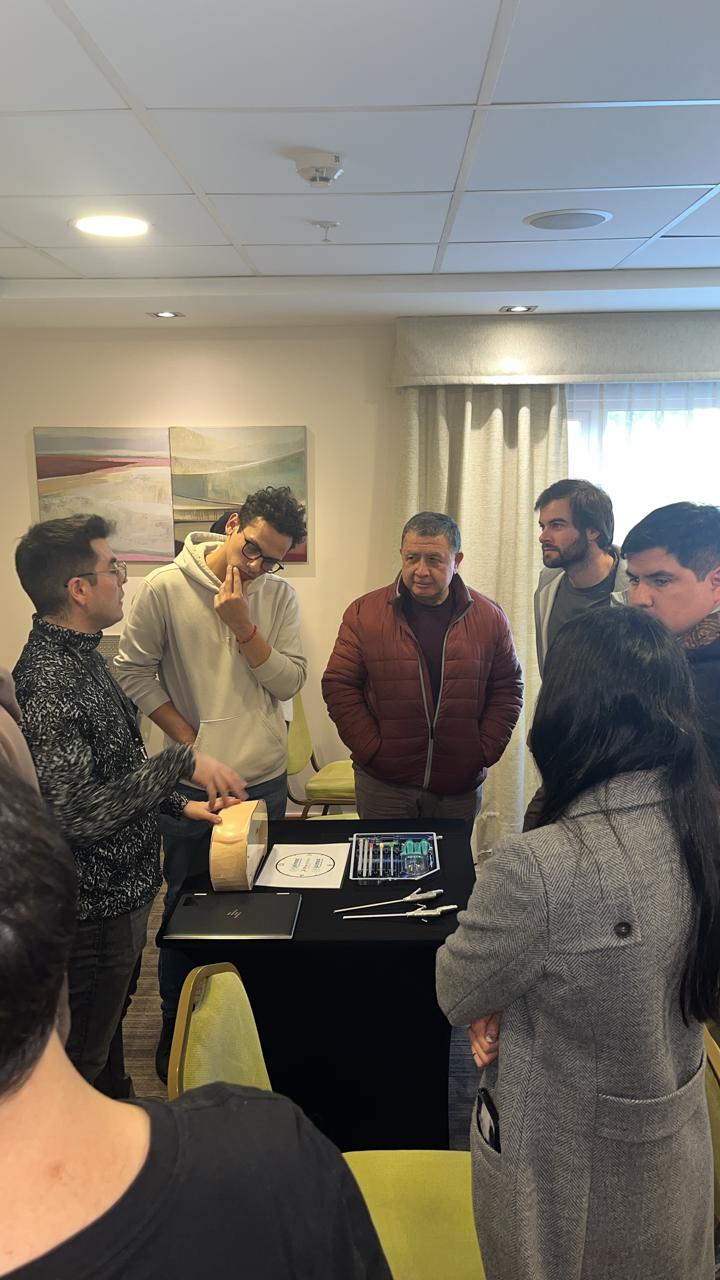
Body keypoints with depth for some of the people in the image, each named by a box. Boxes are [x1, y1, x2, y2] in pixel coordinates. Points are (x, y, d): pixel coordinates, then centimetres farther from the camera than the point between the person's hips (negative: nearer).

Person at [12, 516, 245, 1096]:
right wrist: (183, 760, -29)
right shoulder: (47, 680, -28)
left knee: (108, 1029, 28)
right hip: (95, 905, -10)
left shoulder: (81, 654, 5)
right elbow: (78, 813, -32)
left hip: (124, 888, 10)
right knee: (82, 1060, 13)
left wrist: (178, 803, 8)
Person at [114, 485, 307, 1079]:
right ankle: (176, 1026, 33)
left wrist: (242, 625, -18)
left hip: (265, 778, 3)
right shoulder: (164, 588, -10)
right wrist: (190, 741, -12)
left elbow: (290, 681, -5)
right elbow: (134, 673, -7)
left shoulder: (280, 595, -1)